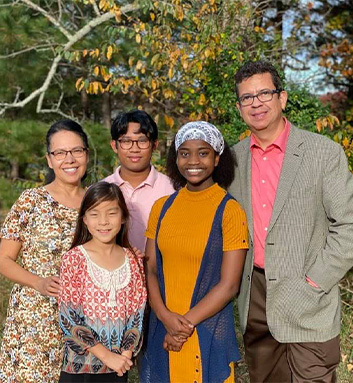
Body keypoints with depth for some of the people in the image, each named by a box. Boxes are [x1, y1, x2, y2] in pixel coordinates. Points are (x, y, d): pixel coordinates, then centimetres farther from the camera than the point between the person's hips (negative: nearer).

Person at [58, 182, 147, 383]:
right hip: (79, 366, -3)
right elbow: (68, 319, -12)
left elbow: (137, 314, 3)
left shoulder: (133, 261, 1)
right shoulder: (74, 259, -9)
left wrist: (126, 354, -9)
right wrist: (107, 355, -14)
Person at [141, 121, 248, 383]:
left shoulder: (230, 211, -9)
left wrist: (186, 323, -13)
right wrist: (165, 316, -12)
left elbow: (229, 285, -12)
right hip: (162, 332, 4)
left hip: (209, 333, -3)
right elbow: (150, 270, 2)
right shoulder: (162, 207, 4)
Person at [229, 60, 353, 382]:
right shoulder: (234, 157, 6)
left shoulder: (324, 153, -7)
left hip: (308, 306, -4)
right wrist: (238, 279, 6)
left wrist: (313, 283, -12)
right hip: (255, 301, 4)